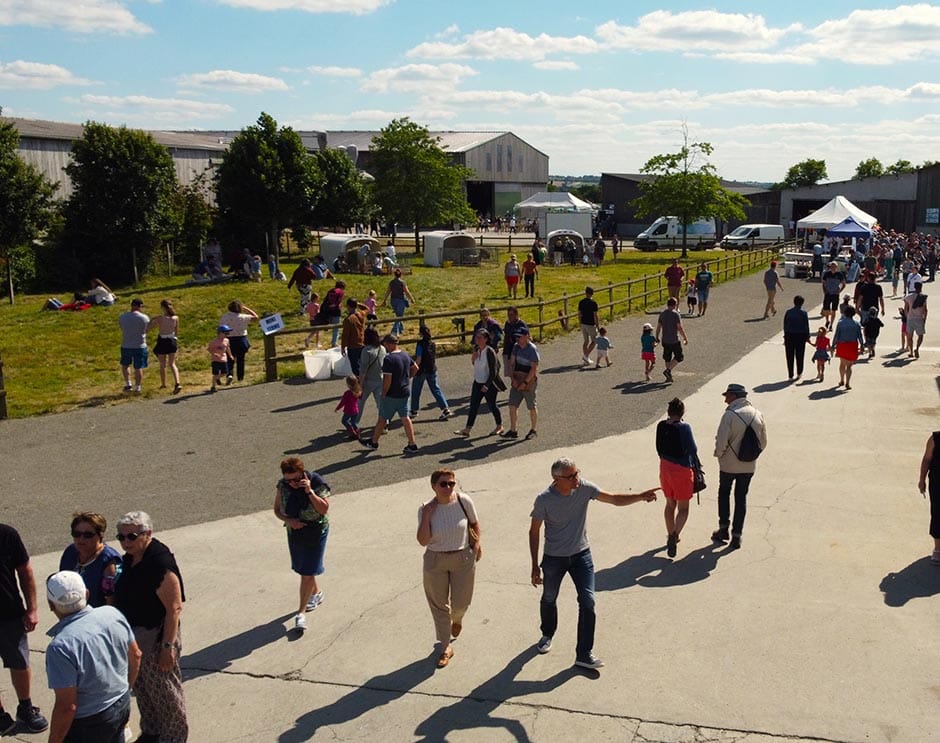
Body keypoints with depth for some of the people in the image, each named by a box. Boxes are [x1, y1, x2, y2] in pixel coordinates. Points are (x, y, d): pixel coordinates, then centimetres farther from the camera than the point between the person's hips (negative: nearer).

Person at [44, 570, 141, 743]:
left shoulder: (61, 646, -29)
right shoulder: (112, 613, -11)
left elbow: (67, 706, -25)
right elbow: (135, 655, 3)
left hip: (89, 724, -6)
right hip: (122, 705, 6)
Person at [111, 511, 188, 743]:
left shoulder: (161, 563, -26)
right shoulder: (130, 558, 1)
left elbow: (174, 608, -26)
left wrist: (168, 646, -25)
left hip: (155, 637, -9)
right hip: (133, 635, 9)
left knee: (163, 690, 7)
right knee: (141, 688, 22)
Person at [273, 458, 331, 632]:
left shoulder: (317, 483, -21)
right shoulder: (282, 485, -10)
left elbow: (324, 509, -26)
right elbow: (277, 509, -1)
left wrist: (310, 491, -36)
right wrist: (288, 520, -20)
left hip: (316, 533, -5)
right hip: (294, 532, 5)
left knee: (308, 573, -3)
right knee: (302, 569, 20)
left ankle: (301, 612, 5)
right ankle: (316, 593, 46)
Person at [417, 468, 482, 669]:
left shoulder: (463, 501, -14)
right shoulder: (426, 509, -14)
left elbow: (474, 523, 4)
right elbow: (423, 541, -18)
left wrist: (477, 543, -6)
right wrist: (426, 516, -24)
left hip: (463, 558, 0)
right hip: (435, 561, 0)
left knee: (461, 603, 8)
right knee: (439, 605, 9)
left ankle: (457, 619, 48)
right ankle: (445, 648, 27)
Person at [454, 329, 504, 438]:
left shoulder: (490, 352, -18)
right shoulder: (476, 350, 3)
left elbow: (493, 371, -18)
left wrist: (487, 385, -20)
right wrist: (473, 358, -6)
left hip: (489, 384, -7)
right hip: (477, 383, 7)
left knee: (492, 406, 7)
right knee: (473, 405, 3)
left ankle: (499, 426, 28)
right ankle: (467, 429, 3)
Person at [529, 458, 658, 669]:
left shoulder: (584, 488, -17)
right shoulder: (544, 500, -23)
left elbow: (615, 499, -13)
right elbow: (534, 532, -11)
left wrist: (641, 496, -31)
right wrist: (535, 566, -9)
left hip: (581, 555, 1)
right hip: (553, 558, -1)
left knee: (587, 602, -8)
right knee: (549, 599, 19)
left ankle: (584, 654, 4)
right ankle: (547, 635, 48)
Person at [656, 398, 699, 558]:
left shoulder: (661, 426, -5)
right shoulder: (684, 428, -20)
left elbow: (659, 447, 5)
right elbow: (692, 449, -14)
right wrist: (697, 465, 3)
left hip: (665, 468, 5)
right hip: (682, 470, -5)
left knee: (670, 504, 22)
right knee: (683, 508, 6)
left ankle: (671, 536, 33)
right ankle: (675, 534, -16)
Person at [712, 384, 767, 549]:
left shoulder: (730, 415, -18)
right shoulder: (757, 414, -2)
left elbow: (721, 441, -20)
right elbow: (763, 442, 4)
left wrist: (719, 455, -1)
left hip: (729, 464, -4)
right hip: (749, 466, 4)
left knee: (724, 493, 19)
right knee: (741, 498, 12)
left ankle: (723, 528, 20)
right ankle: (736, 536, 13)